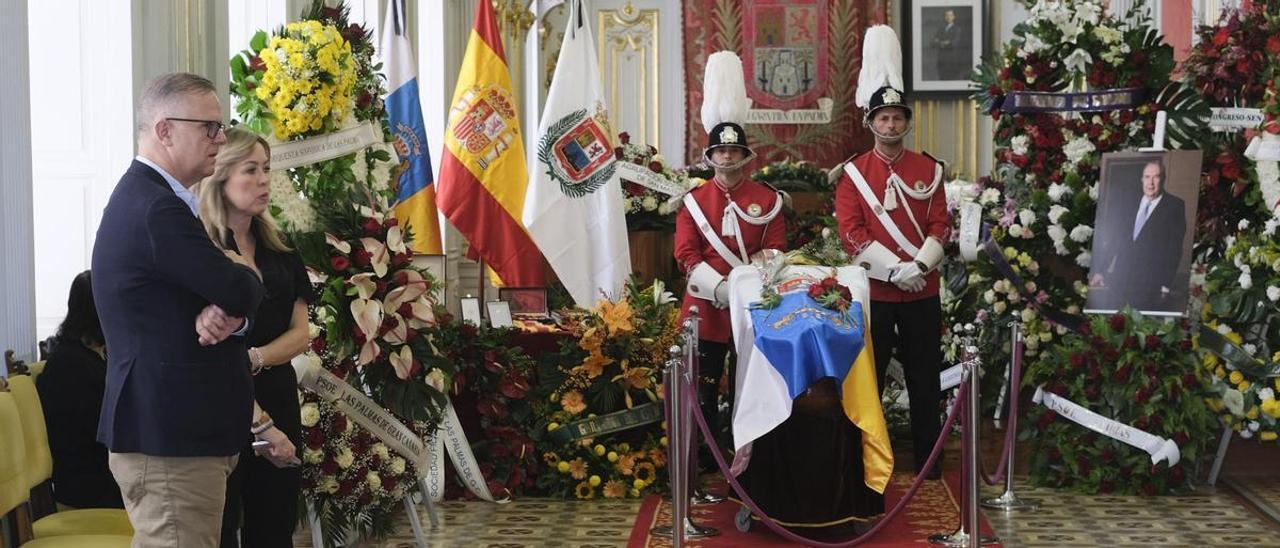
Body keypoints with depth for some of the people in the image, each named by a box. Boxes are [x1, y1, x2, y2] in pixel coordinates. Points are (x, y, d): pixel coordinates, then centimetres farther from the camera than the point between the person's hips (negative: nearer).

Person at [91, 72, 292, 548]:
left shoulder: (144, 197, 16)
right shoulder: (157, 209, -18)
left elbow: (231, 292, 12)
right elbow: (240, 290, -20)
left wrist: (226, 311, -12)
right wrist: (243, 269, 4)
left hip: (164, 430, 10)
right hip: (172, 440, -10)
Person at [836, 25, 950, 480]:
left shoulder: (929, 169, 5)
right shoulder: (853, 173, 0)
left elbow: (940, 226, 2)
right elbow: (851, 233, -8)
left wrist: (918, 266, -14)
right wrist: (894, 269, -16)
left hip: (923, 290, 2)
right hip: (874, 291, -2)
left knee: (924, 378, 7)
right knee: (868, 378, 4)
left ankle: (928, 459, 16)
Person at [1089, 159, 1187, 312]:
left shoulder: (1175, 206, 1)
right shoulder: (1129, 208, 15)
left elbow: (1174, 248, -4)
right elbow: (1112, 241, 15)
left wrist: (1165, 284, -10)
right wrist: (1099, 271, 4)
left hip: (1150, 286, -4)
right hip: (1120, 281, 4)